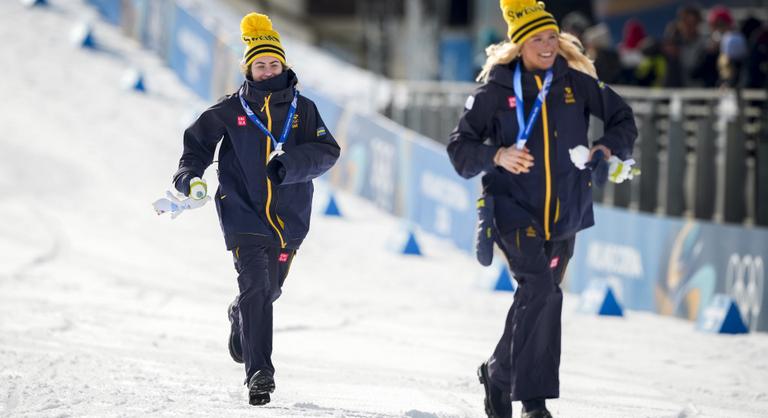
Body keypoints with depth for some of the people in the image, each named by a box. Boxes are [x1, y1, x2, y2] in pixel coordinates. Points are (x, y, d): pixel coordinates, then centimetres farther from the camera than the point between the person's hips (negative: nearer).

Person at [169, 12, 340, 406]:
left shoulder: (301, 109, 3)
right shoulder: (230, 110, 1)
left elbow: (327, 151, -2)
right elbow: (198, 140, 12)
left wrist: (291, 163, -20)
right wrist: (190, 175, -5)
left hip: (288, 218, 3)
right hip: (244, 215, -3)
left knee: (269, 290, 18)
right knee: (255, 288, -17)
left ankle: (240, 317, 54)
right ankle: (259, 373, -18)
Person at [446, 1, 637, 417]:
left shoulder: (575, 82, 2)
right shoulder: (496, 89, -4)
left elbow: (622, 119, 13)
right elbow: (460, 147, -1)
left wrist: (608, 148, -7)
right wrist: (497, 156, -20)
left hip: (564, 210, 4)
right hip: (515, 207, -4)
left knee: (542, 297, 8)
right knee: (539, 288, -20)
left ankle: (499, 373, 28)